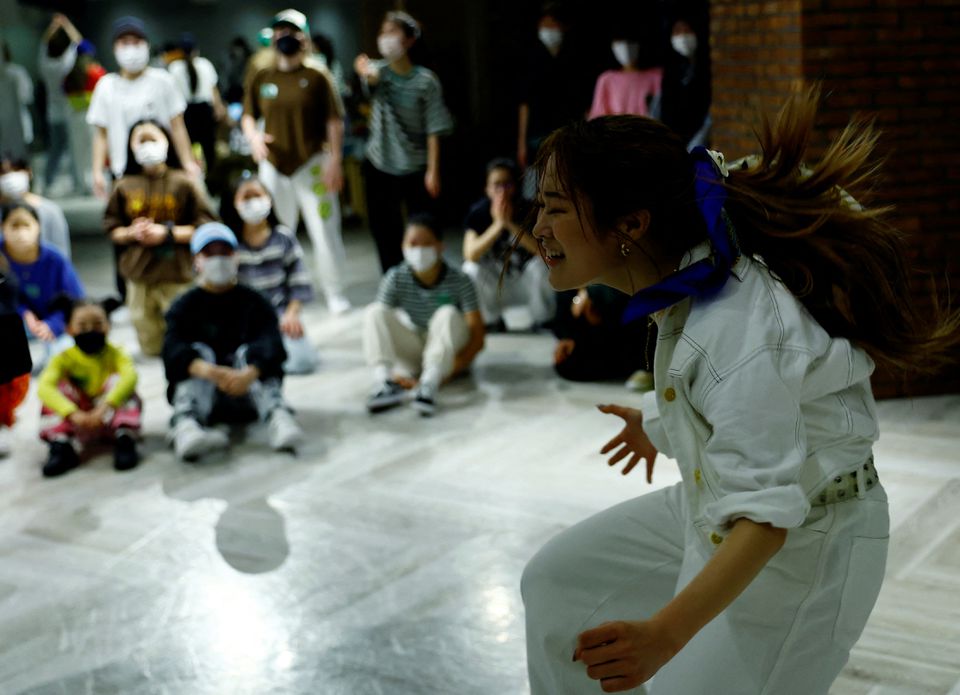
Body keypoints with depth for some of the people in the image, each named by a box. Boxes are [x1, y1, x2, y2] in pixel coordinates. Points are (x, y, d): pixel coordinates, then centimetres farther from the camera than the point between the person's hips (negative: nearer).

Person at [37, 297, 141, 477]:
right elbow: (43, 387, -24)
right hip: (80, 424, 1)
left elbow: (130, 376, -29)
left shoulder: (115, 354, -7)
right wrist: (73, 414, -41)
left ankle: (124, 440, -31)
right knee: (61, 388, -20)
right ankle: (64, 447, -34)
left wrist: (103, 408, -44)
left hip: (112, 417, -1)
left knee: (116, 381, -23)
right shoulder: (64, 359, -5)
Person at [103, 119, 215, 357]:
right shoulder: (124, 187, 3)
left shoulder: (183, 183, -5)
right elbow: (112, 228, 10)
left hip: (177, 273, -2)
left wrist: (167, 233, -14)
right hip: (138, 275, 2)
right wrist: (132, 233, -10)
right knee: (151, 348, 6)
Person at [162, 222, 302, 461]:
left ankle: (277, 416, -50)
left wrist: (249, 373, -38)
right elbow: (173, 349, -14)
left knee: (247, 352, -23)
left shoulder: (254, 302, 7)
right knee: (200, 351, -24)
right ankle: (186, 425, -53)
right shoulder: (184, 307, 7)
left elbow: (272, 344, -14)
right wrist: (209, 372, -37)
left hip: (247, 392, 0)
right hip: (199, 390, 0)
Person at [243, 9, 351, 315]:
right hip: (273, 166, 3)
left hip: (312, 164, -3)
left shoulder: (317, 77, -3)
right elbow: (248, 116, 11)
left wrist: (335, 160, -10)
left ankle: (334, 293, 9)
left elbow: (334, 121, -4)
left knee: (324, 230, -3)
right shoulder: (261, 79, 6)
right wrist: (253, 135, -10)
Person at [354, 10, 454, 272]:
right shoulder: (378, 69, -2)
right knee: (384, 230, 8)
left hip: (415, 168, -2)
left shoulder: (425, 80, -7)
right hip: (379, 165, 3)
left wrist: (433, 171, -12)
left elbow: (434, 130, -8)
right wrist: (366, 73, -52)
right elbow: (372, 79, -28)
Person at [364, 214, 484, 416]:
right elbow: (377, 322, -14)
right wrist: (390, 375, -27)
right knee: (374, 311, -21)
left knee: (448, 313, -32)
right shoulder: (395, 278, -11)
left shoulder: (459, 281, -16)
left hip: (450, 352, -2)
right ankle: (384, 381, -36)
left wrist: (449, 373, -30)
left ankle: (430, 382, -42)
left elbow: (478, 339, -19)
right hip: (415, 355, 2)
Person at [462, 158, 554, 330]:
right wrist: (498, 224, -36)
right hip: (493, 282, 0)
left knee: (541, 264, -29)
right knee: (472, 270, -27)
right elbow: (470, 255, -28)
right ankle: (493, 321, -2)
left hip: (526, 281, 0)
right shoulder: (478, 211, -15)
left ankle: (543, 324, -5)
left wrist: (510, 224, -37)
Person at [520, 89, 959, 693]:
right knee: (556, 580, 12)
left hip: (798, 552, -9)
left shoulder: (739, 328, -35)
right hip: (712, 516, 9)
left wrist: (663, 634, -46)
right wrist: (657, 423, 31)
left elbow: (764, 515, -36)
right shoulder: (691, 270, -8)